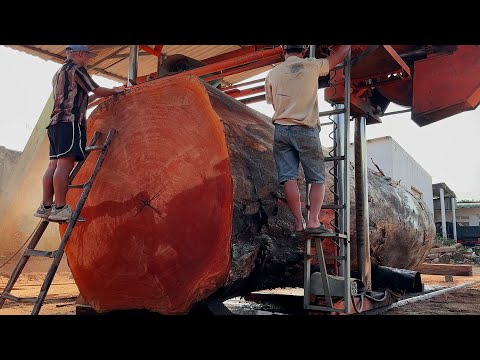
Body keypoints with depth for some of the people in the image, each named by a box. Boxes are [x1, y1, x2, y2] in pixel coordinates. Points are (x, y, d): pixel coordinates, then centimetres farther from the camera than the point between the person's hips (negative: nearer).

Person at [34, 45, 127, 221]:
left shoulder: (58, 73, 30)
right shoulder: (76, 69, 2)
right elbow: (98, 90, 2)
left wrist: (95, 97, 38)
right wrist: (115, 90, 19)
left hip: (56, 122, 9)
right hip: (70, 121, -9)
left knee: (54, 164, 2)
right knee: (65, 163, -15)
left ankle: (46, 207, -2)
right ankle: (60, 208, -20)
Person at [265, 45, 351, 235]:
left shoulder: (272, 74, 7)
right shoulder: (312, 65, 1)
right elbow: (340, 55, 16)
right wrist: (347, 45, 35)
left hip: (281, 129, 3)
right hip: (306, 130, -2)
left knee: (288, 177, -1)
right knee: (317, 178, 4)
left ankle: (299, 223, -2)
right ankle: (313, 221, -7)